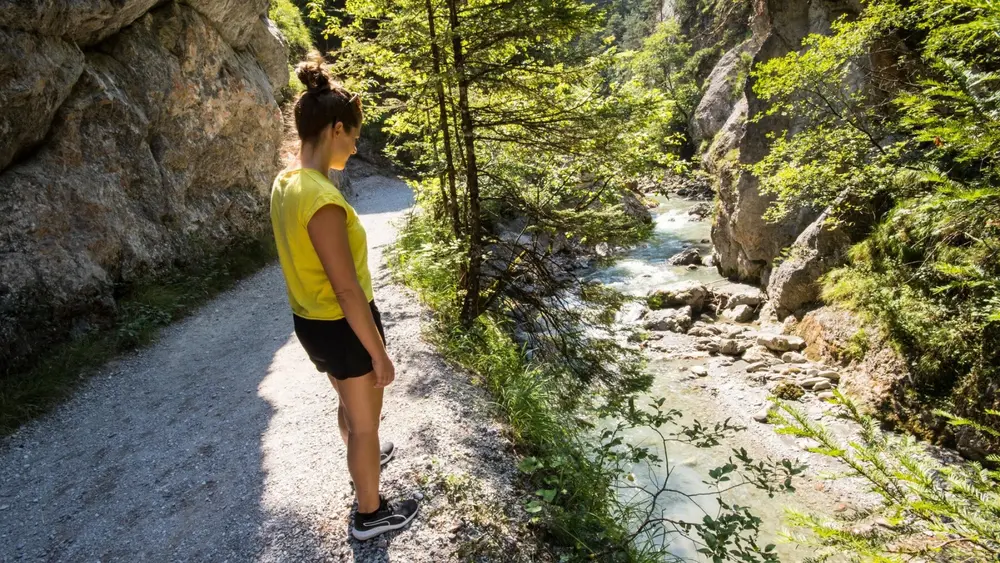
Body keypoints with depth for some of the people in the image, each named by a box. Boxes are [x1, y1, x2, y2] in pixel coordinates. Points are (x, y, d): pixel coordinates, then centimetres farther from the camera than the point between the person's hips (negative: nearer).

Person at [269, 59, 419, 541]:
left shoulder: (285, 183, 0)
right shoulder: (322, 200, -30)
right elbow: (348, 290, -26)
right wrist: (379, 355, -16)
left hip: (309, 321, 9)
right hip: (342, 327, -9)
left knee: (349, 404, 32)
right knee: (366, 422, 13)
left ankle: (364, 461, 58)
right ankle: (370, 514, 33)